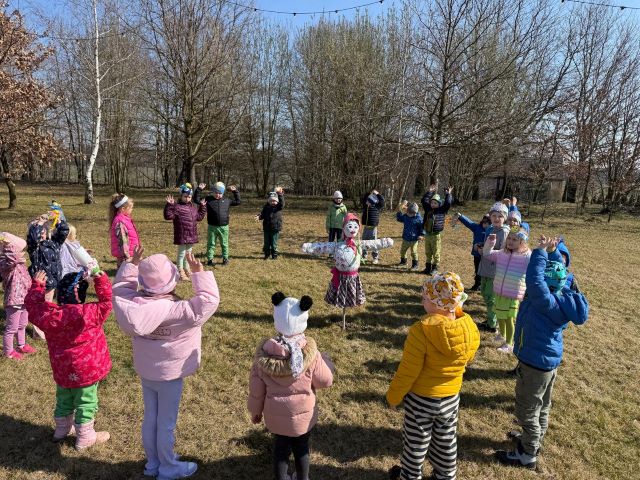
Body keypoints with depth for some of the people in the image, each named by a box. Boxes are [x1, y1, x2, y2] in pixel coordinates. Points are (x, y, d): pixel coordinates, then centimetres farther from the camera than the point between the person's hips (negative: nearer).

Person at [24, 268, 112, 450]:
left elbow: (33, 304, 5)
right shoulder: (90, 313, -30)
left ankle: (62, 429, 48)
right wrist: (101, 279, -27)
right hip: (86, 370, -5)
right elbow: (106, 302, -21)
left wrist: (37, 285, 15)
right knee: (86, 403, 12)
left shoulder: (48, 314, -13)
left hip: (62, 369, 6)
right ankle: (85, 438, 26)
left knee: (64, 400, 27)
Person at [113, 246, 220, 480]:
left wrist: (132, 264, 6)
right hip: (169, 375, -6)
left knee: (150, 418, 22)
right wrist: (199, 273, -32)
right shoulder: (176, 311, -31)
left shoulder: (133, 303, -13)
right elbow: (208, 301, -34)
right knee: (166, 423, 11)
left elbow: (121, 287, 7)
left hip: (145, 372, 6)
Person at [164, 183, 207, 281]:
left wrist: (203, 207, 20)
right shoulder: (177, 206, -11)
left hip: (192, 236, 7)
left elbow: (199, 217, 23)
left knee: (188, 252, 19)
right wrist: (169, 205, -28)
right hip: (181, 236, -7)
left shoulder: (194, 207, 12)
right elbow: (168, 216, -20)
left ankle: (187, 269, 33)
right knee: (181, 253, 4)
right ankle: (181, 272, 15)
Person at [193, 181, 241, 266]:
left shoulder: (227, 201, 7)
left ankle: (225, 259, 23)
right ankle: (210, 259, 15)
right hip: (212, 227, -1)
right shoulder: (208, 199, 2)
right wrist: (199, 190, -6)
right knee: (211, 244, 6)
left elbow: (237, 202, 17)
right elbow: (196, 200, 2)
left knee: (224, 244, 11)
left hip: (224, 227, 1)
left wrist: (235, 192, 11)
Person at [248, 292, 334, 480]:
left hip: (275, 415, 1)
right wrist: (325, 360, 5)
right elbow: (325, 381, -12)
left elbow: (256, 387, -8)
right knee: (301, 449, 23)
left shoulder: (264, 351, -19)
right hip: (303, 414, -1)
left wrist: (255, 410, 9)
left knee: (280, 448, 23)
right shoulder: (310, 352, -25)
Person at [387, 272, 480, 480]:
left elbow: (407, 371, -22)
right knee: (446, 441, 26)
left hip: (420, 399, -4)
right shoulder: (470, 328, -16)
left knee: (416, 442, 19)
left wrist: (393, 396, -7)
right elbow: (466, 360, 3)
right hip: (451, 397, 5)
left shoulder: (421, 330, -32)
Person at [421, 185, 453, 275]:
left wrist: (448, 194, -10)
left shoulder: (442, 210, -3)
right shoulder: (428, 209, 7)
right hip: (427, 234, 5)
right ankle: (428, 267, 24)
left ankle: (435, 268, 13)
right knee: (428, 252, 13)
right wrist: (430, 192, 6)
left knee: (436, 253, 3)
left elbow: (448, 204, -16)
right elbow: (423, 200, 8)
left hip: (436, 235, -4)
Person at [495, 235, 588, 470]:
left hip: (536, 363, -9)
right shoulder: (563, 295, -7)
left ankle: (528, 455, 24)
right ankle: (534, 440, 46)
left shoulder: (548, 302, -32)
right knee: (541, 406, 26)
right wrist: (552, 252, -5)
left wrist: (541, 252, -31)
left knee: (527, 410, 8)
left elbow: (533, 279, -40)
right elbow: (558, 272, 7)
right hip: (548, 360, 9)